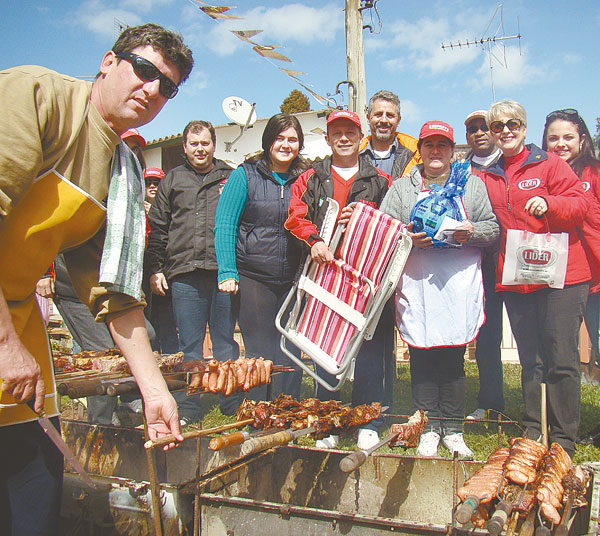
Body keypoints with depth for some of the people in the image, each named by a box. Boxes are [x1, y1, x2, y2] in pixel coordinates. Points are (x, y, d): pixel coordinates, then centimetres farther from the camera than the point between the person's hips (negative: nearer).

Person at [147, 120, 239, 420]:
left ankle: (232, 406, 15)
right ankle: (187, 411, 13)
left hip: (223, 272, -1)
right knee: (189, 345, 5)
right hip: (184, 274, 1)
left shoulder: (230, 178, 13)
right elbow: (157, 228, 15)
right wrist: (155, 268, 5)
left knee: (225, 342, 5)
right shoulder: (172, 180, 16)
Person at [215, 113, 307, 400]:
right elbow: (224, 226, -3)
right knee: (260, 351, 2)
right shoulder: (246, 175, 1)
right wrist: (227, 272, -11)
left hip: (292, 280, 3)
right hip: (252, 277, -3)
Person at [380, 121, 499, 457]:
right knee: (422, 356, 1)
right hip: (415, 284, 0)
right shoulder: (401, 188, 17)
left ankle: (453, 429, 14)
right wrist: (407, 238, -9)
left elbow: (494, 227, 11)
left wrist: (472, 232, -9)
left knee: (454, 357, 2)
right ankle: (429, 428, 12)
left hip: (460, 283, 0)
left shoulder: (473, 184, 17)